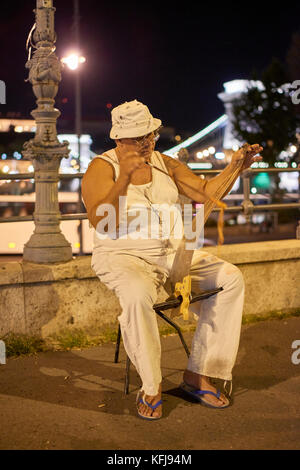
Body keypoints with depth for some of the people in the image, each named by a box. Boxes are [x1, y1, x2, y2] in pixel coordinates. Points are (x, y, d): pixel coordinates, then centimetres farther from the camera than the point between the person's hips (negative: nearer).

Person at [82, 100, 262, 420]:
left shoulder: (165, 163, 11)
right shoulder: (101, 168, -7)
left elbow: (206, 193, 12)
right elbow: (102, 223, -22)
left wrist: (234, 167, -2)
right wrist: (125, 176, -32)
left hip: (170, 251, 6)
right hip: (122, 255, -6)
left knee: (230, 278, -10)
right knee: (138, 294, -39)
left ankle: (197, 375, -6)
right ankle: (151, 387, -18)